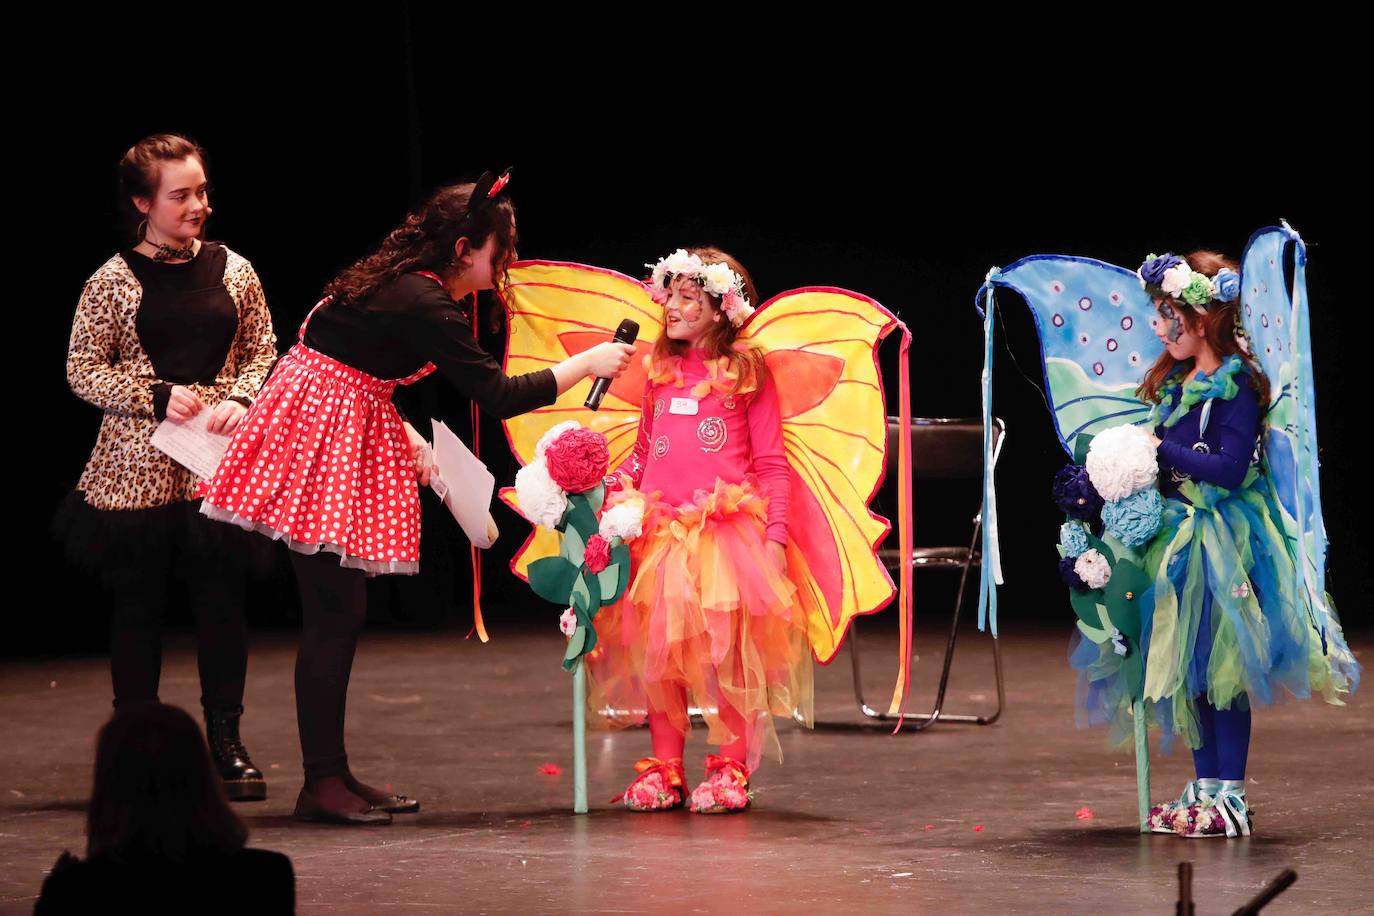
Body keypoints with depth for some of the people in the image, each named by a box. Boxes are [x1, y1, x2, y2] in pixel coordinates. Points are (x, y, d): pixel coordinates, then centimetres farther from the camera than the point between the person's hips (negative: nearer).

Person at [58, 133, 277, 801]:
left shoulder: (233, 270, 6)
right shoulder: (114, 281, -1)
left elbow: (262, 352, 12)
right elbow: (82, 370, 0)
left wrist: (240, 399, -7)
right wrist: (157, 396, -11)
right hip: (138, 467, -2)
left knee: (222, 596, 1)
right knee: (138, 603, 4)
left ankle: (227, 740, 10)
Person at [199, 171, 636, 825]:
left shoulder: (402, 283, 11)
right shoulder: (424, 305, -19)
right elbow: (497, 394, -20)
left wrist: (404, 435, 11)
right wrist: (585, 366, -10)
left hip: (348, 424, 10)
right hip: (322, 430, -10)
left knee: (341, 610, 10)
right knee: (334, 612, -9)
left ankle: (332, 775, 13)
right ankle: (323, 784, -7)